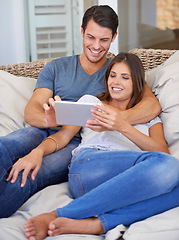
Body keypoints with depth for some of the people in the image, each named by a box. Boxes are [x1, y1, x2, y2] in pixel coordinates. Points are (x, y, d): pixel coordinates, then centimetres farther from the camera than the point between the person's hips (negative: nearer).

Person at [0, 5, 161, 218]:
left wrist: (117, 119, -26)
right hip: (45, 132, 2)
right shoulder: (56, 68, 21)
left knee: (24, 178, -34)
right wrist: (48, 119, -19)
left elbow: (153, 105, -3)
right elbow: (30, 111, 9)